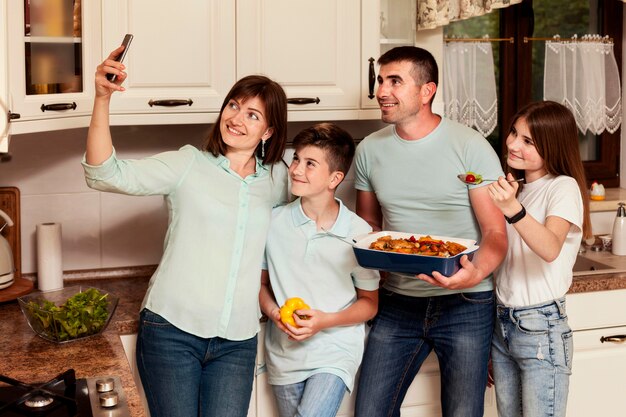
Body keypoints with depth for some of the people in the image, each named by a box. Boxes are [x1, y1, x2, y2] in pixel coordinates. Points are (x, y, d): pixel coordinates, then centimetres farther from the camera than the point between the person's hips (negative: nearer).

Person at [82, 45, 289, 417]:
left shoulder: (278, 180, 6)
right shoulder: (188, 164, -3)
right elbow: (106, 174, -13)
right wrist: (102, 99, -25)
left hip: (237, 342, 3)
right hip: (171, 330, -2)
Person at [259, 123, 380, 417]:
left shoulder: (358, 232, -11)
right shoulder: (273, 222, -6)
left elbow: (369, 302, -1)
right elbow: (261, 282, 8)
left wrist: (326, 320, -17)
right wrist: (274, 313, -12)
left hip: (336, 352, -3)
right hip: (284, 352, 3)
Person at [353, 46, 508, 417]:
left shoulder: (471, 147, -10)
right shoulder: (370, 150, 3)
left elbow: (496, 233, -9)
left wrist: (477, 272, -29)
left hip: (465, 303, -3)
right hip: (398, 303, 4)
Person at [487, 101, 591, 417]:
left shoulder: (564, 188, -11)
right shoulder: (515, 187, 12)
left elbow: (550, 249, -32)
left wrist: (513, 208, -43)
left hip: (540, 329, -7)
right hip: (502, 323, 7)